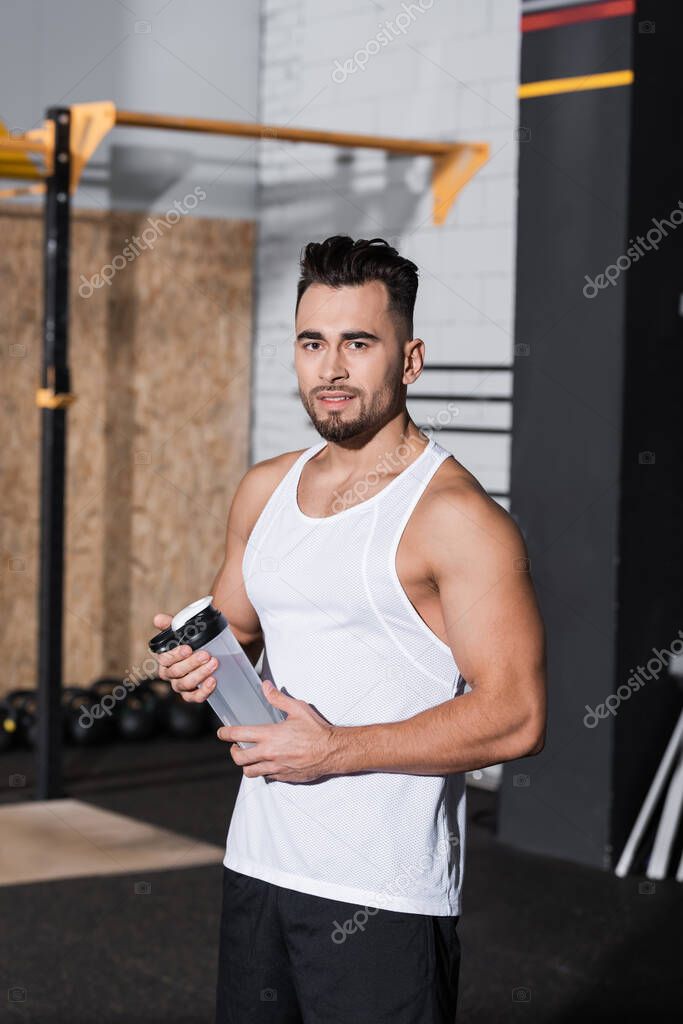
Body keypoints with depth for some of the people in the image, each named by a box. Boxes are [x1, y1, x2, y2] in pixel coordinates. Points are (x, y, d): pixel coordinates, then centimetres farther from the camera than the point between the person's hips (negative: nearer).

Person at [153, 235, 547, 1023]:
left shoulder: (454, 516, -13)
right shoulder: (263, 490, 9)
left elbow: (516, 718, -17)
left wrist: (338, 750, -19)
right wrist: (202, 659, 0)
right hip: (258, 866, 7)